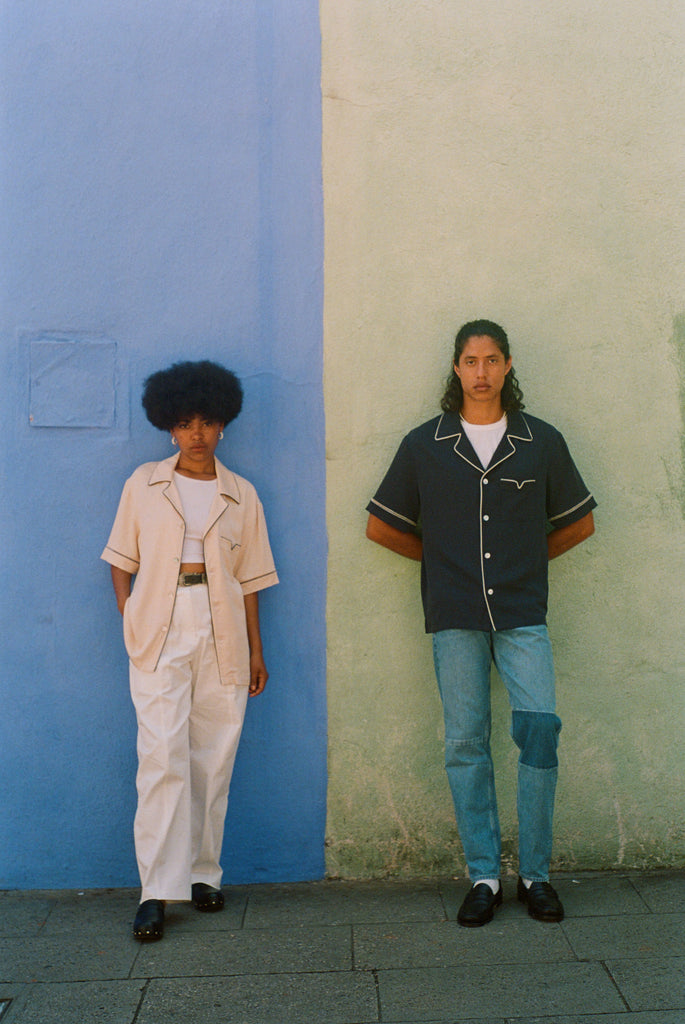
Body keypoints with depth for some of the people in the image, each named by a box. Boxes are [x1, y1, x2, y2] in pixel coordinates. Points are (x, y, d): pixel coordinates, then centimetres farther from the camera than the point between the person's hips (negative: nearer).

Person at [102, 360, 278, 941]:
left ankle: (204, 874, 19)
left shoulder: (241, 495, 10)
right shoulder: (144, 484, 8)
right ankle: (158, 891, -2)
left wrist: (256, 651, 9)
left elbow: (250, 578, 10)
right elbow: (121, 560, 11)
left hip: (223, 640, 2)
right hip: (160, 636, -1)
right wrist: (129, 623, 0)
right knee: (163, 759, -8)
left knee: (213, 762, 5)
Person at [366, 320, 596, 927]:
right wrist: (442, 556, 11)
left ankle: (535, 873, 6)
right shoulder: (424, 445, 7)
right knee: (467, 743, 2)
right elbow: (381, 526, 13)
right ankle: (484, 877, 13)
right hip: (455, 615, 0)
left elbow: (579, 522, 18)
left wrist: (525, 558, 11)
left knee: (540, 728, -10)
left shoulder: (542, 442, 8)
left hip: (523, 614, 0)